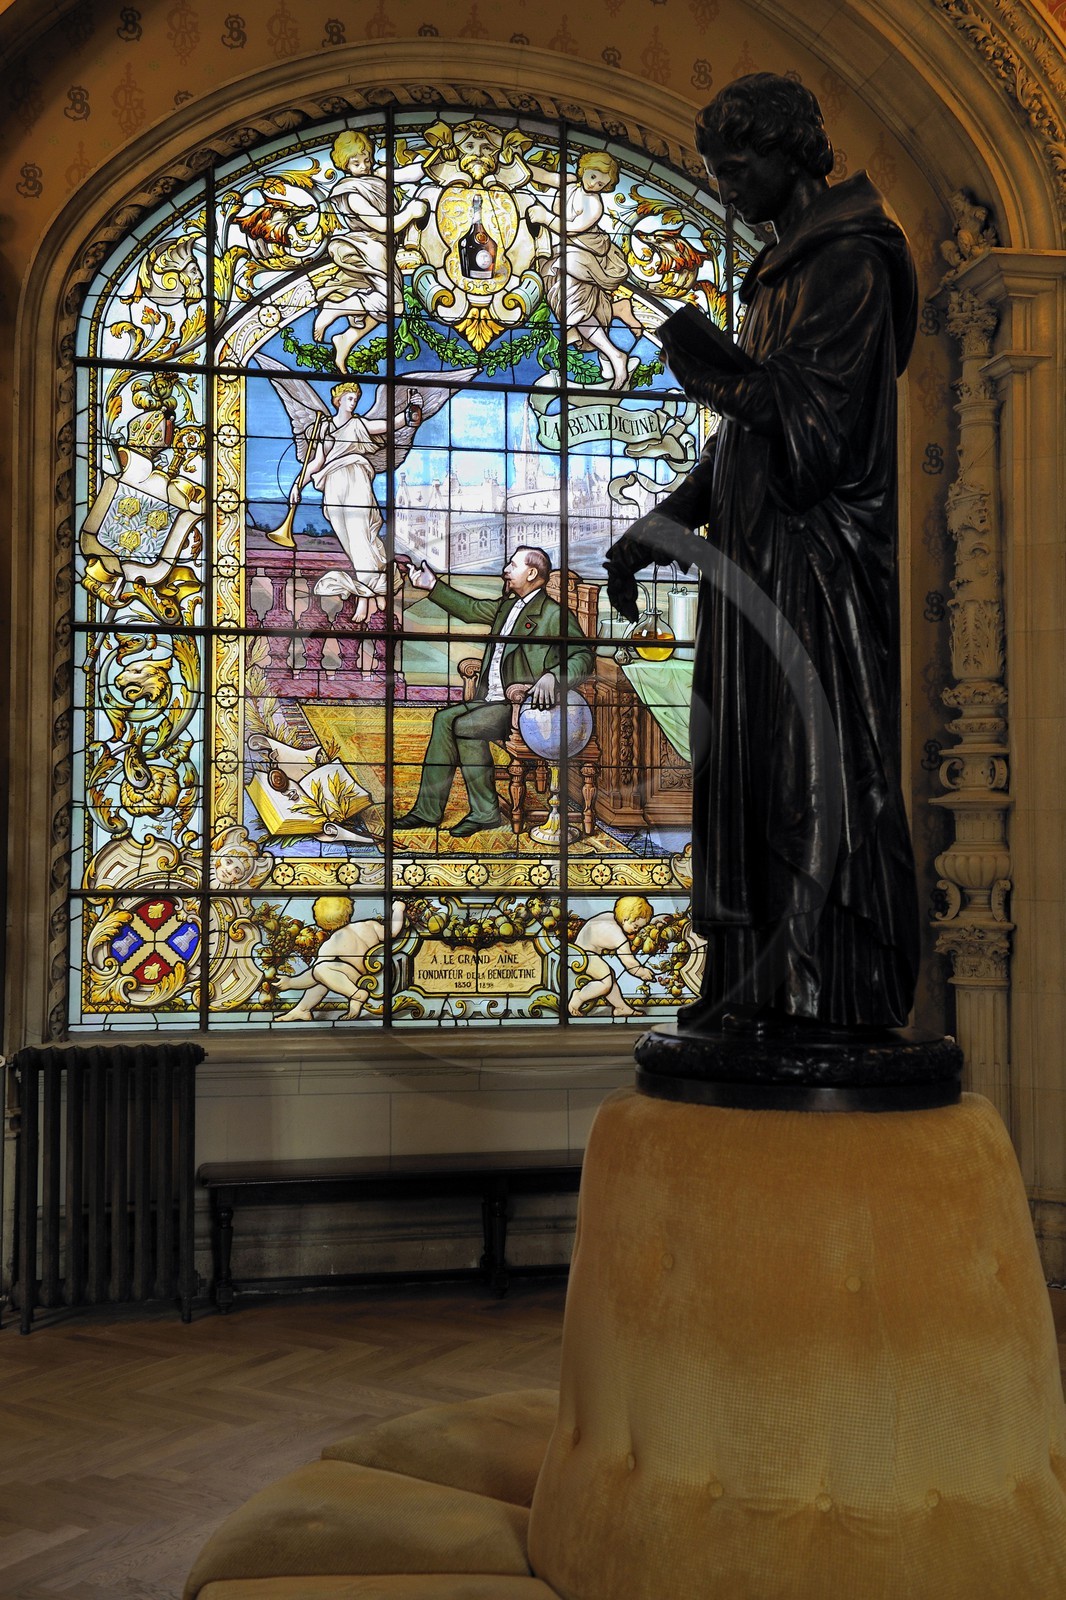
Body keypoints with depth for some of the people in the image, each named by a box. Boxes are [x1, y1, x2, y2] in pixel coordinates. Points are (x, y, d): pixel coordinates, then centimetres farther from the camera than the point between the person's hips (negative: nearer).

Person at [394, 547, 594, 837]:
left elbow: (584, 656, -13)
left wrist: (552, 676, -28)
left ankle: (485, 811, -14)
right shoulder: (507, 606, 20)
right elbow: (471, 608, 30)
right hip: (491, 700, 8)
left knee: (464, 725, -24)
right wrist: (432, 585, 27)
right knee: (444, 718, -9)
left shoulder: (554, 614, -6)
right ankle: (428, 810, -9)